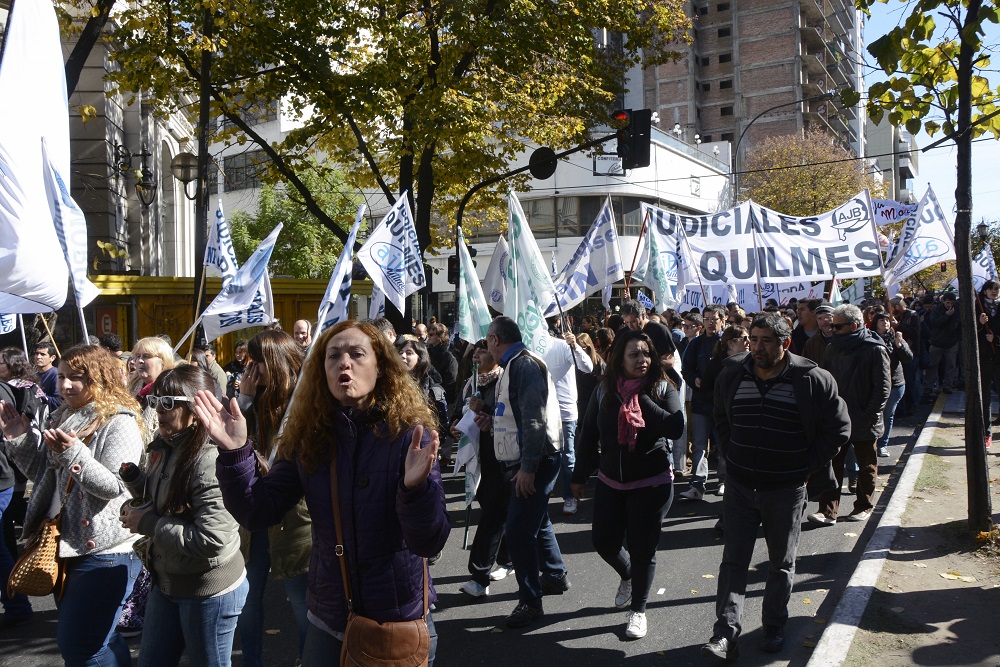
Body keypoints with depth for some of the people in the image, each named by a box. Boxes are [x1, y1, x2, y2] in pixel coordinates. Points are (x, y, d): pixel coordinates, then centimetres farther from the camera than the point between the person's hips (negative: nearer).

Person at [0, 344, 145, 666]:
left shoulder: (119, 423, -15)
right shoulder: (64, 418, 10)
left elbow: (114, 486, -23)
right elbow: (42, 474, 15)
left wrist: (73, 454, -33)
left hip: (104, 549, -9)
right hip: (68, 544, 9)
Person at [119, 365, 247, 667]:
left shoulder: (210, 458, -25)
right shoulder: (166, 447, 1)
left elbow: (212, 539, -30)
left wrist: (147, 523, -20)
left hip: (210, 592, -9)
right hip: (167, 582, 9)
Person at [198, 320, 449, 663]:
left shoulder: (409, 435, -15)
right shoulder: (307, 437, -4)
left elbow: (428, 543, -21)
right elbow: (257, 513, -5)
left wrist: (416, 486, -40)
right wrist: (234, 452, -20)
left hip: (399, 622, -3)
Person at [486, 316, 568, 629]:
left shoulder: (524, 365, -18)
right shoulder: (516, 364, 15)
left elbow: (535, 420, -25)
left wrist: (528, 467, -26)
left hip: (536, 460, -11)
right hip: (530, 459, 11)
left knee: (518, 530, -8)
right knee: (535, 519, 23)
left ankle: (530, 601, 4)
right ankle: (555, 575, 41)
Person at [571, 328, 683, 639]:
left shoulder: (663, 389, -8)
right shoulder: (604, 390, -1)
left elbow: (676, 427, -23)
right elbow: (589, 435, 5)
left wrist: (642, 399, -21)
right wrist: (579, 476, 8)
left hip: (651, 483, -3)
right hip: (610, 481, 3)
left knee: (642, 548, 4)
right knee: (603, 540, 9)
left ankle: (638, 610, 25)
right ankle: (628, 576, 42)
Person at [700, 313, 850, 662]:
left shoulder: (812, 381, -12)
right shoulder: (732, 375, -2)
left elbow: (838, 428, -2)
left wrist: (809, 466, -5)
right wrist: (731, 455, 8)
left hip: (786, 490, -2)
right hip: (740, 485, 2)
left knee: (781, 563, 14)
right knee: (733, 560, 0)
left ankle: (774, 627, 31)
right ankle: (726, 633, 3)